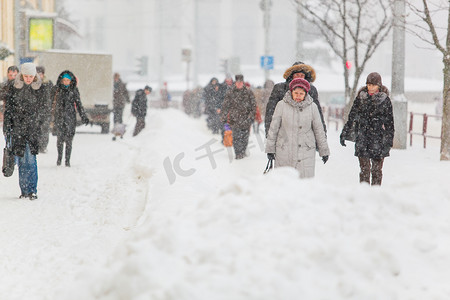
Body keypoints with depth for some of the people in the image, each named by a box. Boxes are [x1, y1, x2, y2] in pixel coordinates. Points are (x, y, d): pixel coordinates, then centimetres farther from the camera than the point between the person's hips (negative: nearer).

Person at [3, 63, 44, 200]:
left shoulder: (39, 88, 3)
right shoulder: (13, 88, 3)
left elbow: (43, 109, 9)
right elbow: (8, 109, 6)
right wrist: (6, 127, 2)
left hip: (33, 127, -1)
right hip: (17, 127, 1)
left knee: (31, 159, -9)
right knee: (21, 159, 1)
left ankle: (32, 190, -4)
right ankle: (24, 190, 9)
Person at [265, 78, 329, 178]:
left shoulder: (312, 107, 0)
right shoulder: (282, 105, -2)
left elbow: (319, 129, 7)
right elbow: (273, 128, 4)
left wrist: (324, 151, 10)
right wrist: (270, 149, 3)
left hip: (306, 150, 0)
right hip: (284, 150, 0)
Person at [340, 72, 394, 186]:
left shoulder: (385, 100, 2)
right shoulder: (361, 98, 5)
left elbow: (389, 122, 5)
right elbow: (351, 117, 11)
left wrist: (389, 141, 1)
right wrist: (345, 134, 8)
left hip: (378, 139, -1)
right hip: (362, 138, 1)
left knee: (377, 170, 2)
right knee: (364, 169, -3)